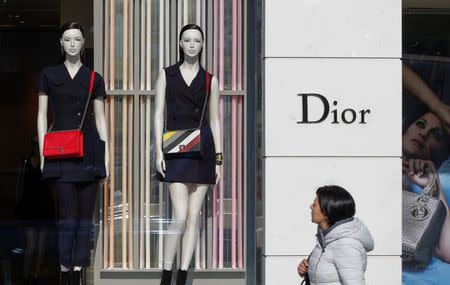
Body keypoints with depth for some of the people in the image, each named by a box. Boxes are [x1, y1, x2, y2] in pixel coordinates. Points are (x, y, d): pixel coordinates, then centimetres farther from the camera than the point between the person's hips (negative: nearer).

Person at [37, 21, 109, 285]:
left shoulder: (94, 79, 10)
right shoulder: (49, 75, 9)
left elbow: (100, 118, 10)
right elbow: (42, 116, 8)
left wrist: (106, 155, 4)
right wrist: (42, 151, 0)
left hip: (89, 151, 1)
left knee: (84, 217, 1)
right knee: (68, 216, -8)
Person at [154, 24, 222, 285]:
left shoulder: (210, 80, 10)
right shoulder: (167, 75, 8)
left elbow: (215, 120, 10)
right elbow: (159, 114, 4)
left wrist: (218, 159, 4)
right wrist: (159, 151, -6)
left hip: (202, 149, 2)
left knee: (194, 216, 2)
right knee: (181, 215, -13)